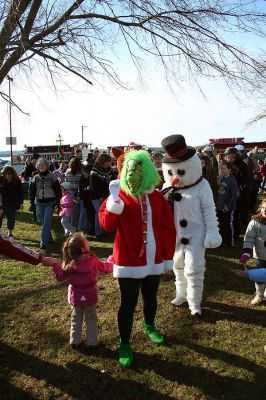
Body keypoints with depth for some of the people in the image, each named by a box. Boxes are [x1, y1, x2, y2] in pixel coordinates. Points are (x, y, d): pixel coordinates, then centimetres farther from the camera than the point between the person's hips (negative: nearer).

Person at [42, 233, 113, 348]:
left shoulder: (69, 263, -12)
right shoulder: (93, 260, -17)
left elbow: (60, 277, -2)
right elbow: (106, 268, -4)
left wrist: (55, 264, 11)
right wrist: (112, 259, 15)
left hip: (75, 298, 2)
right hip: (90, 297, -2)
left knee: (76, 320, 21)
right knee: (91, 320, 16)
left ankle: (75, 342, 30)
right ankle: (92, 342, 23)